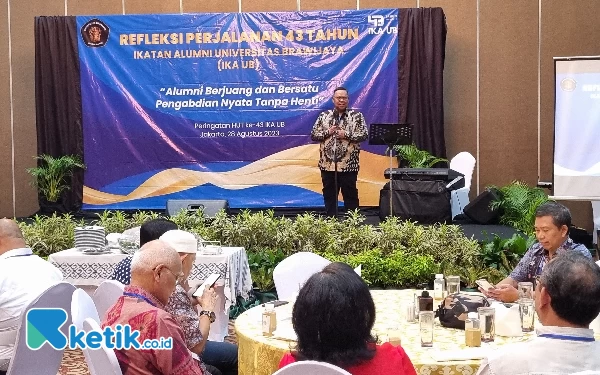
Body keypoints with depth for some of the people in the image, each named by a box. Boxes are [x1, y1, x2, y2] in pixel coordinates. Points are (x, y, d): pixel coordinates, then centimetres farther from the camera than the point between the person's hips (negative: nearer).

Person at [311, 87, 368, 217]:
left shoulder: (357, 115, 2)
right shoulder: (324, 116, 9)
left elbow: (363, 135, -5)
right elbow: (313, 135, 7)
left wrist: (346, 135, -15)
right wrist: (327, 132, -8)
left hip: (348, 165, -3)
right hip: (327, 164, 3)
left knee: (350, 195, 3)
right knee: (329, 195, 10)